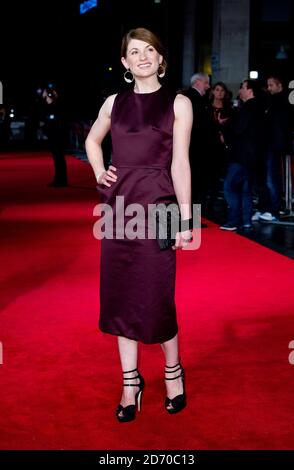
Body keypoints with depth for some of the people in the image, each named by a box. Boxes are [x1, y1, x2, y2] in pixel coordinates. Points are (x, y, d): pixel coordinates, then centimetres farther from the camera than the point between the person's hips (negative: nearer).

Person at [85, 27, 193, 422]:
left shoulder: (178, 103, -1)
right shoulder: (115, 102, 9)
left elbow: (180, 163, -5)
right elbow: (92, 141, 27)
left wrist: (186, 219, -10)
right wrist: (99, 172, 8)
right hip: (117, 208, 4)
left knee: (156, 299, -2)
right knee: (119, 297, 6)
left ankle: (173, 371, 23)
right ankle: (130, 382, 19)